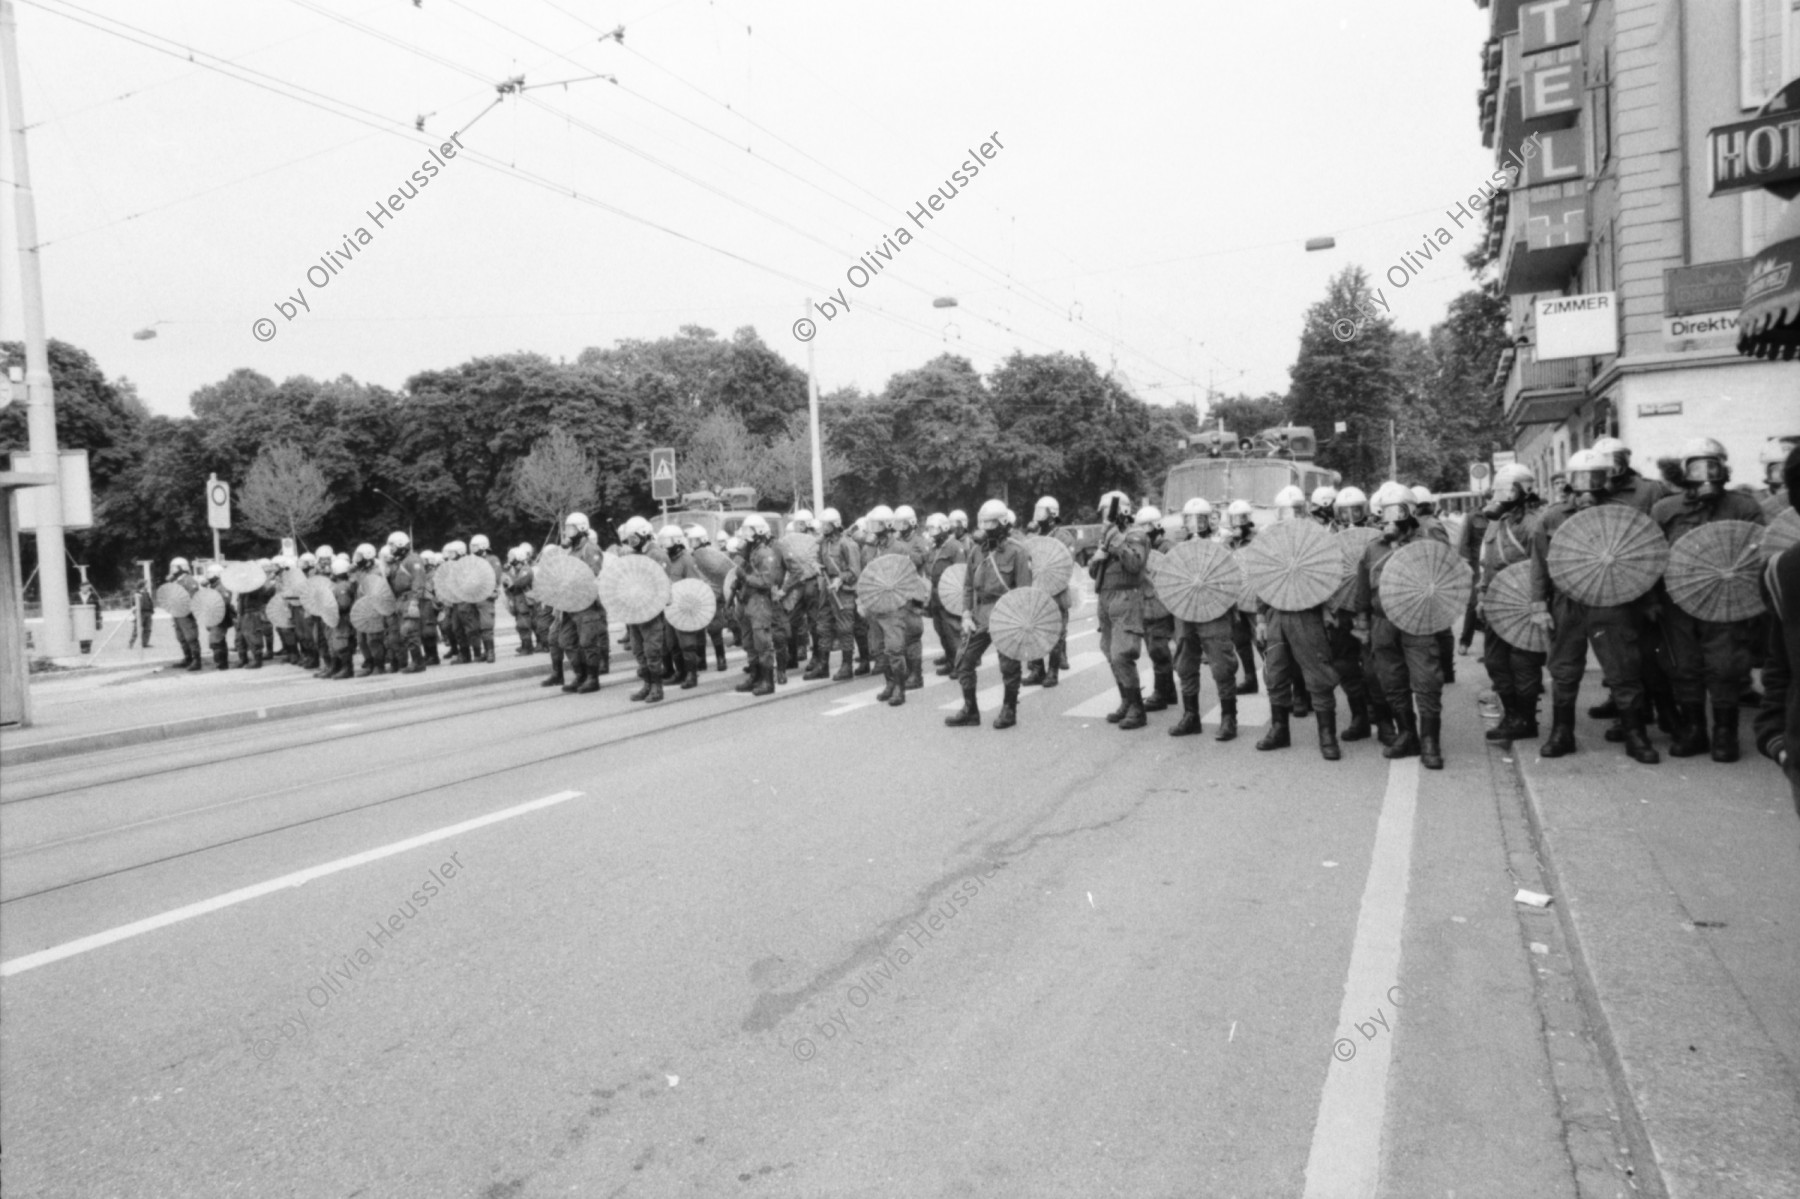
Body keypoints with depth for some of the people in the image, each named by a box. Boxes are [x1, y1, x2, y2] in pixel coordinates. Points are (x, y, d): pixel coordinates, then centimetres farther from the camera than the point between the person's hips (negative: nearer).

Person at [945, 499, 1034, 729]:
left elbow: (1024, 590, -10)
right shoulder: (976, 551, 9)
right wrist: (966, 614, 3)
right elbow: (968, 585, 13)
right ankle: (970, 711, 15)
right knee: (963, 659, 4)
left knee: (1009, 665, 3)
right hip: (980, 614, 6)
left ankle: (1009, 710, 21)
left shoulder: (1016, 552, -9)